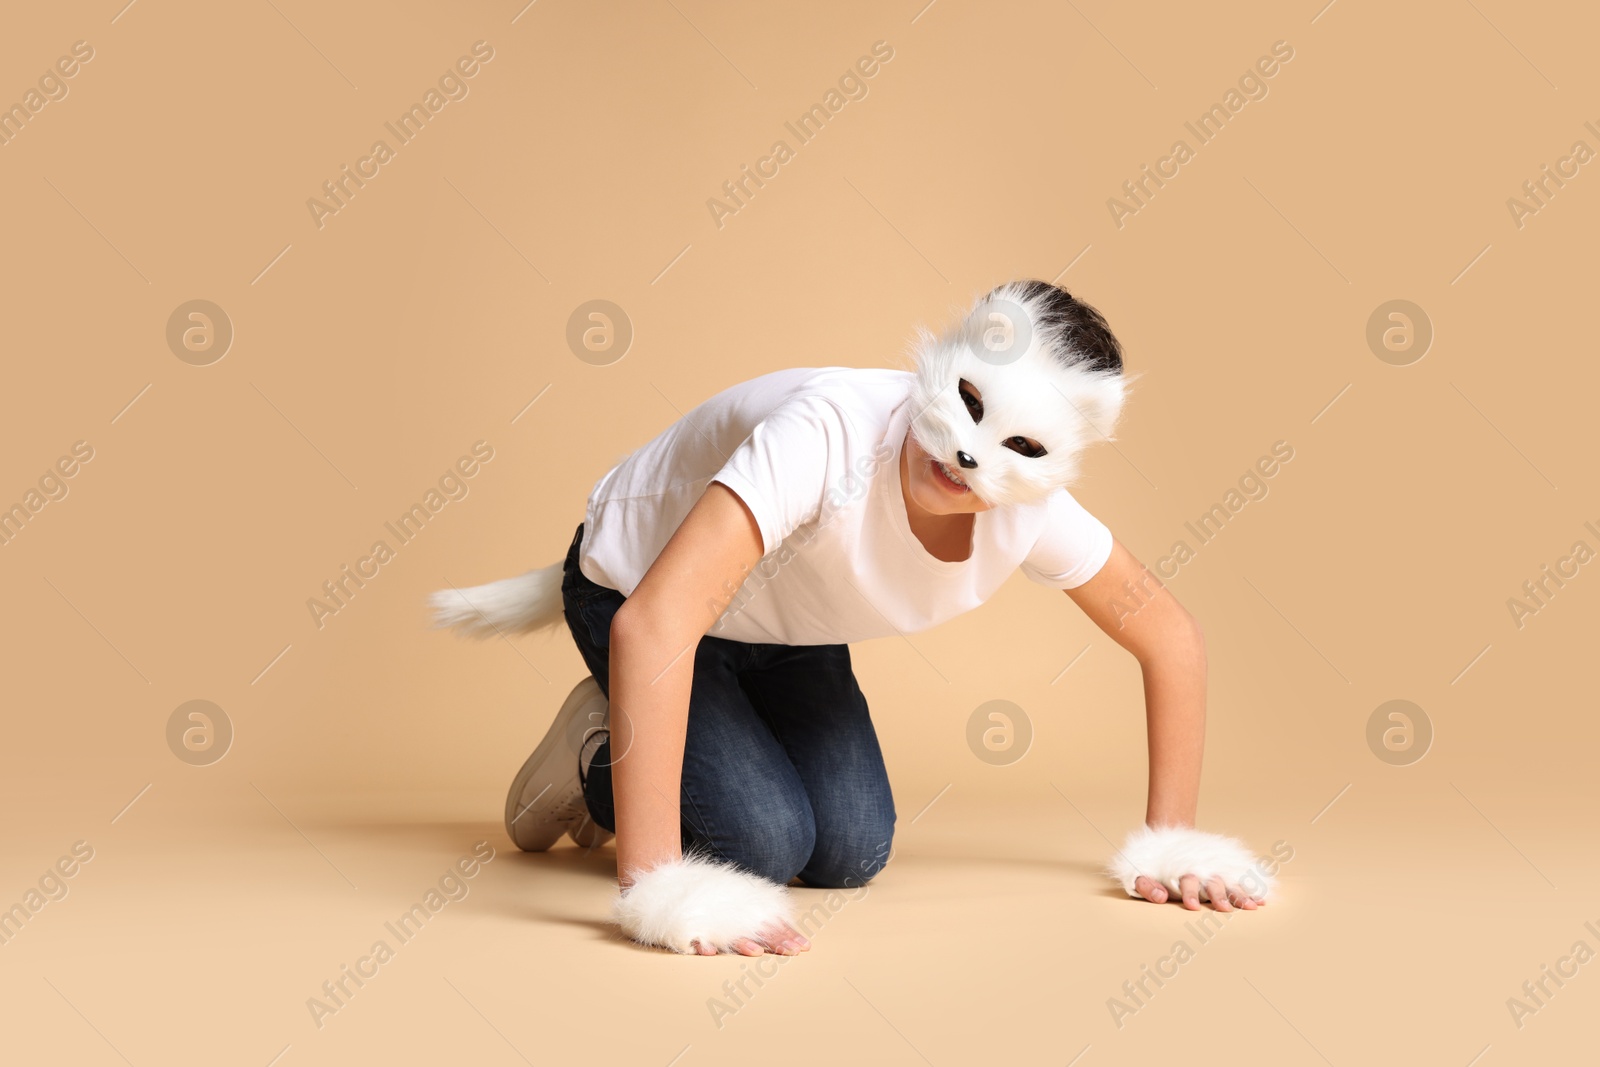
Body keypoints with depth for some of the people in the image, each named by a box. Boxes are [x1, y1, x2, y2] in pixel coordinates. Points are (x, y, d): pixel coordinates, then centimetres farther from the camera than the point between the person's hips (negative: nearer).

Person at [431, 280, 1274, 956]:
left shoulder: (1032, 513, -24)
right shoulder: (833, 431, -43)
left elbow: (1170, 639, -7)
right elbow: (655, 624, -50)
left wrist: (1172, 840, -9)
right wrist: (656, 890, -52)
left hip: (783, 629, 6)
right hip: (635, 586, -6)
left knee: (849, 855, -5)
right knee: (764, 842, -20)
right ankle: (595, 754, 9)